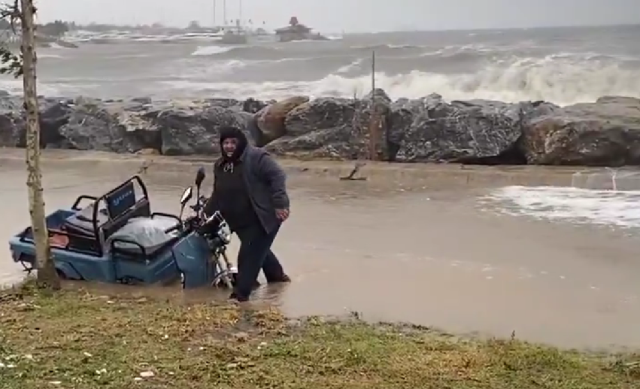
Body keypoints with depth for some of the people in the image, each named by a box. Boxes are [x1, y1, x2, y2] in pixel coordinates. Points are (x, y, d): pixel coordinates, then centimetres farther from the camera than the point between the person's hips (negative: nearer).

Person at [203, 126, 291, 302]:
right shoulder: (220, 165, 10)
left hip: (262, 218, -8)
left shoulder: (256, 157, -15)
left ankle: (241, 292, -5)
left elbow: (277, 176, -21)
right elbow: (218, 195, 19)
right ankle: (277, 275, 46)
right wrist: (205, 213, 12)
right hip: (242, 222, 8)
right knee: (258, 250, 22)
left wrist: (280, 203, -27)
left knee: (249, 254, -11)